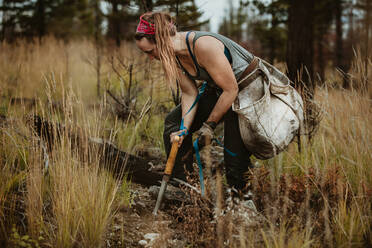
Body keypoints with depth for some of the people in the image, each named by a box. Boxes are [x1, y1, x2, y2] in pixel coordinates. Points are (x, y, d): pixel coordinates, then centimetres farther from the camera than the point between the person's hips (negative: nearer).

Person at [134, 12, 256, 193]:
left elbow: (231, 90, -27)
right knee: (174, 122, 8)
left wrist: (209, 125, -16)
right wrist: (184, 129, -18)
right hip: (217, 90, 9)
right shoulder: (173, 54, -9)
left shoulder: (203, 46, -34)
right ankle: (180, 183, 15)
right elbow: (189, 94, -4)